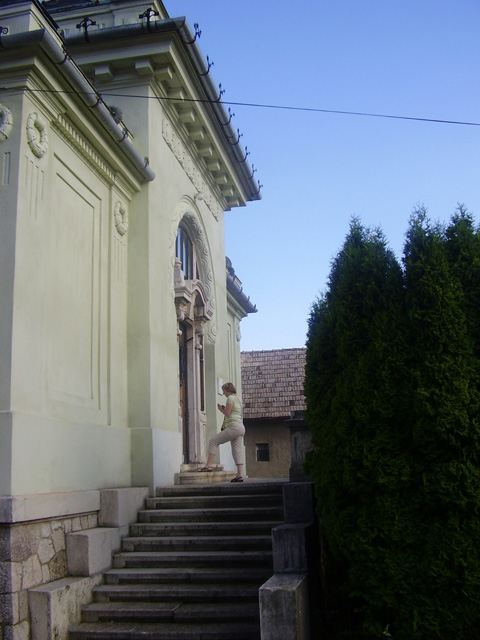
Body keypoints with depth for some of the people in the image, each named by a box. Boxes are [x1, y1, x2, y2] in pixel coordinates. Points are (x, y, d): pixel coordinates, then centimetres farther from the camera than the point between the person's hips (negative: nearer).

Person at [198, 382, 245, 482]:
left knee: (213, 441, -5)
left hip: (234, 426, -9)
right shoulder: (238, 399, 24)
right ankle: (239, 475, -4)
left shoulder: (230, 398, -3)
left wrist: (221, 409, 6)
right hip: (241, 427, 9)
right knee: (237, 451, 4)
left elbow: (227, 413, -11)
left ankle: (208, 465, -13)